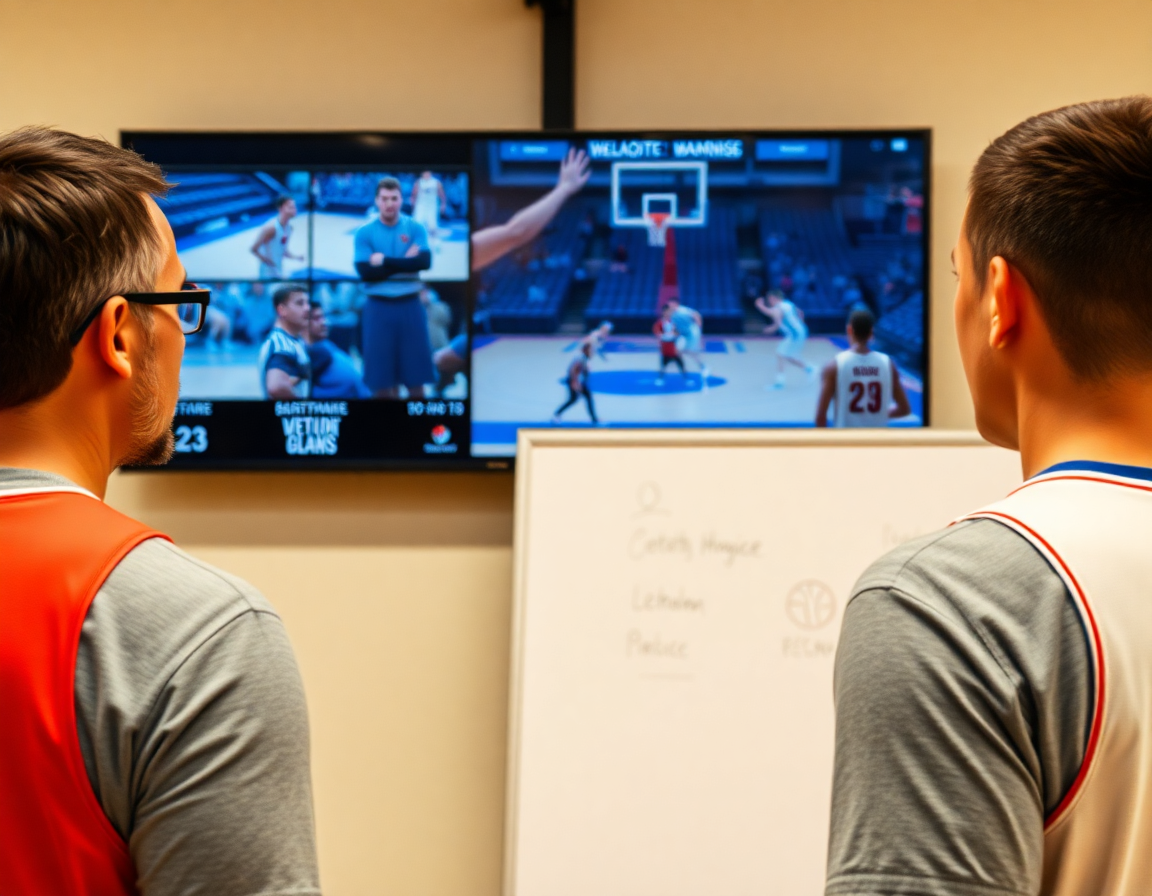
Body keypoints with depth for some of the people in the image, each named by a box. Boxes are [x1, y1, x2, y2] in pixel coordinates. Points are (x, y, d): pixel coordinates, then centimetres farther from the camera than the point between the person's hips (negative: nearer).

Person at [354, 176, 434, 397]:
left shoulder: (415, 229, 4)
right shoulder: (365, 233, 1)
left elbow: (424, 262, -12)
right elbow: (365, 272, -10)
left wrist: (385, 260, -12)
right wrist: (404, 264, -11)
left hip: (410, 306, 0)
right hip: (378, 308, 0)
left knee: (415, 379, 2)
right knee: (381, 379, 2)